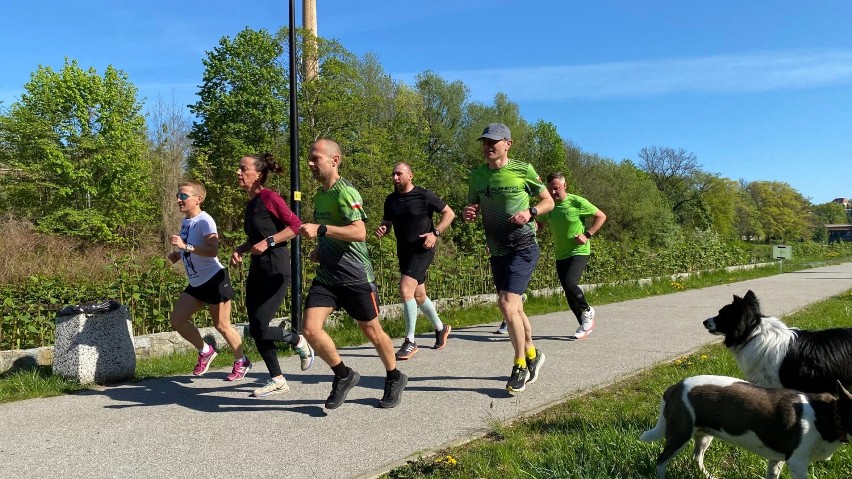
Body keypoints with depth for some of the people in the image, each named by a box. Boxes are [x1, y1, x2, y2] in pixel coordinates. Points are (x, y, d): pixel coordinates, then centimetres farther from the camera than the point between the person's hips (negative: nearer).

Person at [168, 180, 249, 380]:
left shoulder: (204, 220, -16)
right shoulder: (185, 222, 10)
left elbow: (213, 250, -29)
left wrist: (185, 246, -33)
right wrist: (177, 254, 8)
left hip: (214, 279, -9)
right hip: (196, 283, 9)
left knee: (221, 326, 1)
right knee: (177, 320, 2)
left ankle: (241, 362, 20)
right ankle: (205, 351, 22)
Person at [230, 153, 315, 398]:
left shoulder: (269, 197, -12)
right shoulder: (251, 203, 13)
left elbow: (296, 225, -16)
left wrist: (268, 242, -19)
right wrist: (240, 249, 8)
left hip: (275, 271, -9)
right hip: (257, 271, 9)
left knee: (258, 329, -11)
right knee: (256, 330, 8)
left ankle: (299, 342, 17)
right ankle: (277, 380, 20)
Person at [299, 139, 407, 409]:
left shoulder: (346, 192, -15)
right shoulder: (319, 195, 12)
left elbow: (359, 232, -28)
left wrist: (320, 229, -33)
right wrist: (320, 250, 11)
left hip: (355, 276, -7)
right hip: (326, 276, 7)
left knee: (371, 331, 8)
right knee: (310, 329, -8)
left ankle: (394, 379, 32)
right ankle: (343, 376, 13)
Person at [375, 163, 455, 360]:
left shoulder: (424, 195, -10)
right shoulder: (391, 200, 6)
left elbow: (449, 213, -3)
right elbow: (387, 224, 17)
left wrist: (435, 233, -16)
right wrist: (381, 230, -7)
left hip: (422, 250, -7)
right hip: (404, 251, 7)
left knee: (405, 290, -21)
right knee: (418, 295, 15)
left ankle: (410, 341, -11)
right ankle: (440, 328, 39)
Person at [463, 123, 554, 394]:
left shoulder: (523, 170, -7)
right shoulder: (477, 175, 5)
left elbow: (548, 201, 2)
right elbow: (472, 208, 15)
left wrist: (530, 212, -17)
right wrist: (468, 213, -9)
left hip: (523, 248, -6)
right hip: (497, 251, 6)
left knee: (507, 305, -17)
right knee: (514, 308, 15)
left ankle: (520, 366, 2)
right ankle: (532, 355, 37)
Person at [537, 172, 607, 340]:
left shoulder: (577, 202, -11)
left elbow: (601, 216, -3)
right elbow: (538, 223, 17)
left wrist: (587, 234, -13)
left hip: (579, 252, -6)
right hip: (560, 255, 6)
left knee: (569, 283, -25)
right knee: (569, 293, 7)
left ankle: (587, 310, 3)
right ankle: (585, 324, 24)